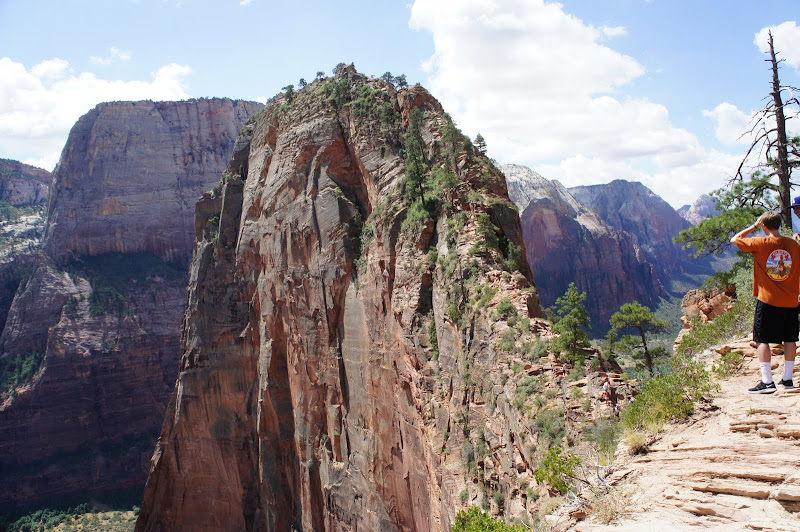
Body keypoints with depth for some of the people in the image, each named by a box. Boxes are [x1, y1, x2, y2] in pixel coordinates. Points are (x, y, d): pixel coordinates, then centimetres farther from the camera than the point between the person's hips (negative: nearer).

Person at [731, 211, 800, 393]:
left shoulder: (760, 243, -10)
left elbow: (734, 239, 4)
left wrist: (754, 226, 7)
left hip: (768, 301, -4)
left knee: (763, 340, 1)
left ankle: (767, 381, -4)